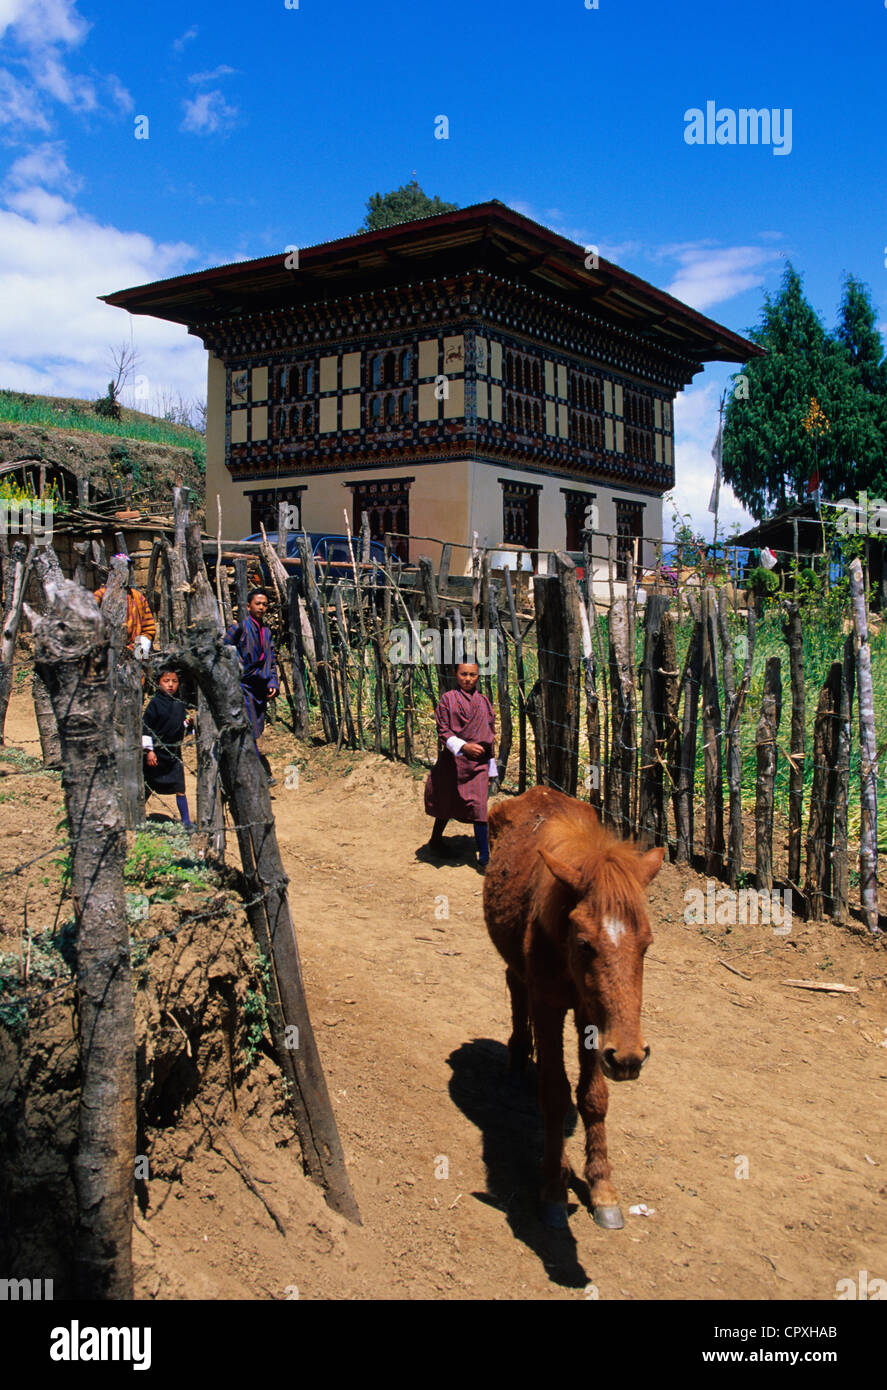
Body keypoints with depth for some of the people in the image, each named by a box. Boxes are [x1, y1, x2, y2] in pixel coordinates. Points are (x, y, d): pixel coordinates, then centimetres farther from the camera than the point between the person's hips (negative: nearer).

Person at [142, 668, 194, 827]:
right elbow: (146, 727, -10)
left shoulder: (180, 704, 6)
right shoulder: (155, 703, -9)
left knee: (180, 788, 0)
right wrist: (149, 751, -14)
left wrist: (187, 724, -4)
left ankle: (186, 821, 6)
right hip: (157, 753, -4)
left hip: (174, 753, 4)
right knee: (147, 788, 10)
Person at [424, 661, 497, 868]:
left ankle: (484, 857, -6)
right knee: (447, 803, 12)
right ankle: (436, 840, 37)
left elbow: (490, 736, 14)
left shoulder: (483, 702, 10)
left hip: (478, 762, 2)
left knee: (479, 806, -8)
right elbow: (443, 730, -7)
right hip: (453, 761, -2)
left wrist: (491, 770, 14)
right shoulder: (448, 699, -2)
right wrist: (463, 746, -22)